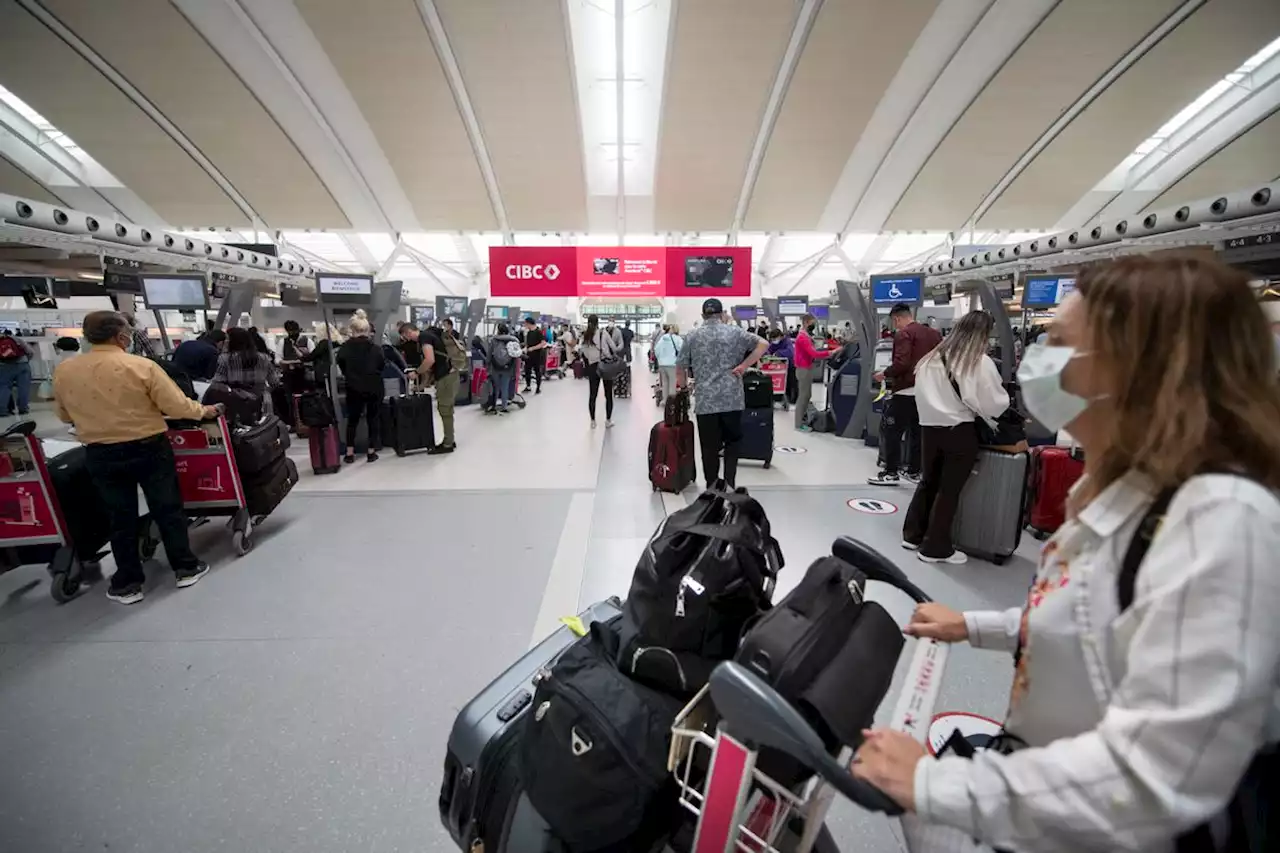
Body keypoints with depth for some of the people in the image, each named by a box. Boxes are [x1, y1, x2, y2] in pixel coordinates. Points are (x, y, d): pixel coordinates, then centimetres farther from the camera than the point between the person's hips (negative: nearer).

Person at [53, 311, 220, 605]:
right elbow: (176, 405, -15)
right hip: (149, 449, -3)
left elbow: (66, 416, 13)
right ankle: (185, 567, 19)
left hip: (100, 455, 4)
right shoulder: (142, 366, -15)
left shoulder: (63, 371, 0)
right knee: (167, 509, 9)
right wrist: (202, 411, 4)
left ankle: (127, 583, 20)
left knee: (120, 516, 13)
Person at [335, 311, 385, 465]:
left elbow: (341, 364, -1)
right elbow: (382, 364, -3)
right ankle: (371, 452, 9)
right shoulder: (375, 346, -10)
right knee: (373, 418, 9)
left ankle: (349, 453, 14)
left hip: (354, 387, 1)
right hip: (374, 387, -1)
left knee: (352, 419, 13)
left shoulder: (345, 347, -8)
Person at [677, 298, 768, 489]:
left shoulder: (693, 336, 6)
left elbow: (682, 367, 9)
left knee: (709, 447, 8)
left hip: (705, 401, 0)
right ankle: (729, 485, 12)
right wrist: (743, 366, -3)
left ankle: (712, 488, 15)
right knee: (732, 441, 16)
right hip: (732, 398, 0)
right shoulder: (735, 331, 5)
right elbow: (764, 344, -3)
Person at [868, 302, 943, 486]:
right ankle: (914, 471, 22)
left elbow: (901, 363, -21)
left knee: (889, 430, -1)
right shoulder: (933, 333, 14)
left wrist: (884, 374, -6)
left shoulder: (903, 334, -10)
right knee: (917, 431, 15)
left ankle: (891, 473, 0)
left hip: (907, 391, -8)